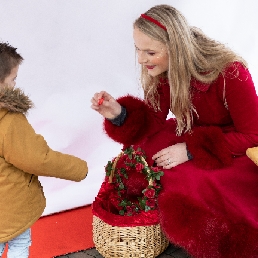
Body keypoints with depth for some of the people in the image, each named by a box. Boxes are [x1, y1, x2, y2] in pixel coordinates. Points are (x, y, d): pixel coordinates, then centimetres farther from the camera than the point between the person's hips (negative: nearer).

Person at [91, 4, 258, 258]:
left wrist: (191, 151, -31)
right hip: (194, 136, 6)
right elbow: (153, 122, -7)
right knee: (143, 153, -16)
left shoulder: (230, 73, -28)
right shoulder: (162, 70, -11)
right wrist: (120, 114, -29)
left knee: (194, 186, -29)